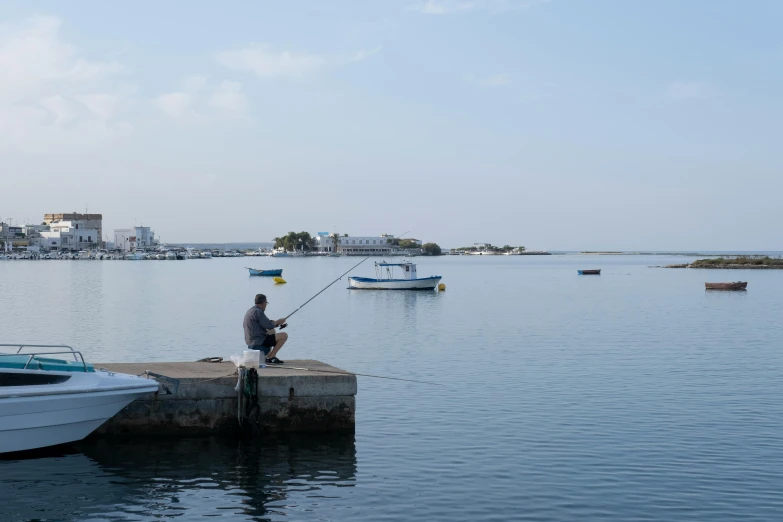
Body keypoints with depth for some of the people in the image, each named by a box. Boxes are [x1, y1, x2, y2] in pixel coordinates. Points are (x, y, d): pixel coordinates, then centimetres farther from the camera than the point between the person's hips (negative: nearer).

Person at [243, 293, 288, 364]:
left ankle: (269, 356, 21)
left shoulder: (249, 311, 15)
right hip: (259, 342, -10)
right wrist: (277, 322, -2)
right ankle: (271, 357, -6)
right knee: (284, 335, -9)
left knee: (272, 332, 34)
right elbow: (268, 326, -20)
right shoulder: (258, 312, -16)